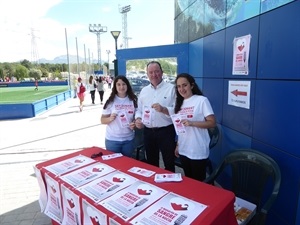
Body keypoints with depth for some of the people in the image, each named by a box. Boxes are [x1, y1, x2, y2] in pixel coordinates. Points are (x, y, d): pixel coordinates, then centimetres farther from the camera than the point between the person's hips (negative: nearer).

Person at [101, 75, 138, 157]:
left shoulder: (133, 100, -2)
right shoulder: (111, 101, -7)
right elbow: (102, 120, -4)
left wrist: (135, 124, -11)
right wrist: (110, 118, -23)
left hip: (129, 139, 2)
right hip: (112, 139, -2)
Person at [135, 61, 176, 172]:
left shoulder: (171, 88, -6)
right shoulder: (144, 90, 10)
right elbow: (139, 110, 14)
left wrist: (163, 109, -29)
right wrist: (138, 119, -6)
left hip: (166, 131, -4)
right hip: (148, 132, 5)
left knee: (169, 163, 9)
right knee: (151, 163, 20)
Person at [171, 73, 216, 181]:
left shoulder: (202, 100, -10)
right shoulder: (179, 103, 9)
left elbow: (212, 123, -14)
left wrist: (192, 123, -26)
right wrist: (177, 145, 13)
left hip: (198, 152, -6)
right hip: (183, 150, 6)